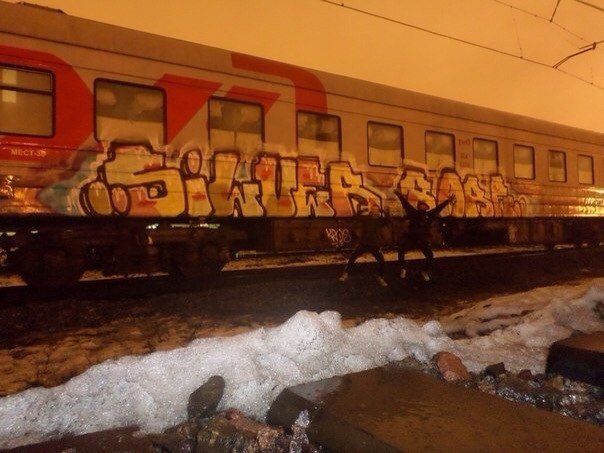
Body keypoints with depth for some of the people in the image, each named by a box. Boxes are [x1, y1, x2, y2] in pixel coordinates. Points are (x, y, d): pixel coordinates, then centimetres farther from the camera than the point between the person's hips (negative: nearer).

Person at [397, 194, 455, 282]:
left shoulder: (429, 214, 4)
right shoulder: (413, 212, 3)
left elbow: (439, 207, 5)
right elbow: (406, 203, 4)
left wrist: (448, 201, 2)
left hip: (423, 240, 1)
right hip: (411, 238, -1)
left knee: (430, 256, -4)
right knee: (401, 249, -22)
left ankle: (425, 272, 23)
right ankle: (403, 269, -5)